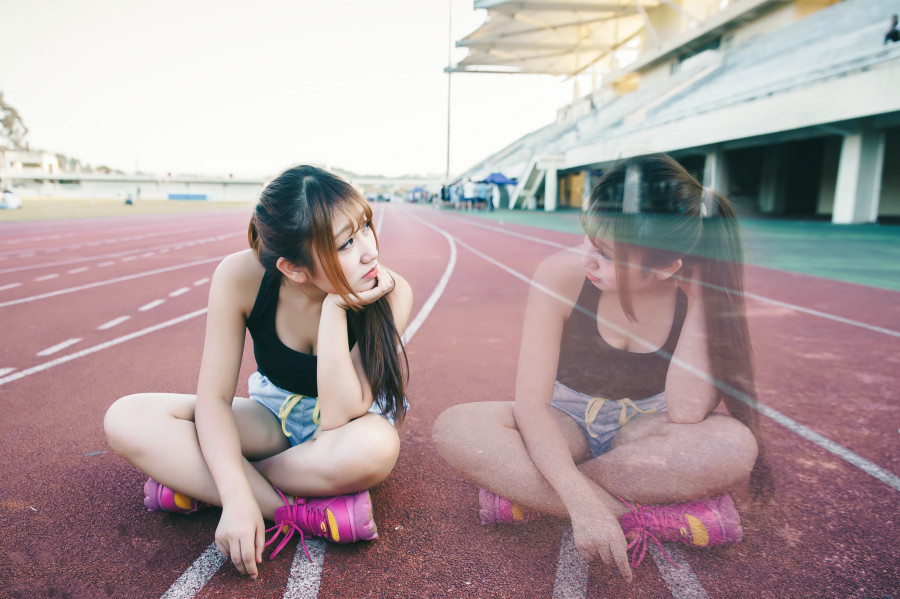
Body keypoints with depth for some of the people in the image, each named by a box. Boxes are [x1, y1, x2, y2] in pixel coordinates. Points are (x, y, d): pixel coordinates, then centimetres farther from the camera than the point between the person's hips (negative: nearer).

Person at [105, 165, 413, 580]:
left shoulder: (389, 293, -27)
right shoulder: (242, 276, -23)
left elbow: (337, 418, -31)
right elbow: (214, 395, -19)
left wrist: (335, 309, -37)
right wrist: (237, 497, -32)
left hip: (347, 426, -1)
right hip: (272, 419, 2)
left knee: (376, 446, -40)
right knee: (126, 420, -20)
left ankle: (195, 482, -17)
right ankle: (305, 513, -24)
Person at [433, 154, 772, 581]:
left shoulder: (703, 292, -18)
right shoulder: (562, 275, -22)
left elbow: (687, 413, -28)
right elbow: (530, 402, -25)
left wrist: (698, 303, -29)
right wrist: (582, 501, -38)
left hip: (644, 432, 1)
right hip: (567, 425, 0)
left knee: (736, 445, -34)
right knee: (454, 429, -29)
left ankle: (523, 487, -23)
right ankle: (651, 517, -27)